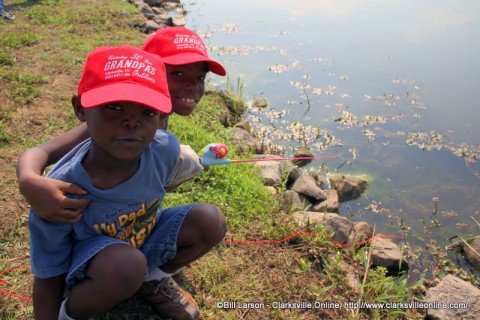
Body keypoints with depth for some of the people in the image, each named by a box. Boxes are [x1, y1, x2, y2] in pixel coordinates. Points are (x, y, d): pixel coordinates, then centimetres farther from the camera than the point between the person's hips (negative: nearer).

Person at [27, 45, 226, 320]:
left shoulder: (166, 149, -25)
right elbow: (48, 280, -19)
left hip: (146, 238, 5)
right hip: (87, 256, -4)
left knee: (211, 221, -17)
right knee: (126, 265, -38)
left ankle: (153, 279, 8)